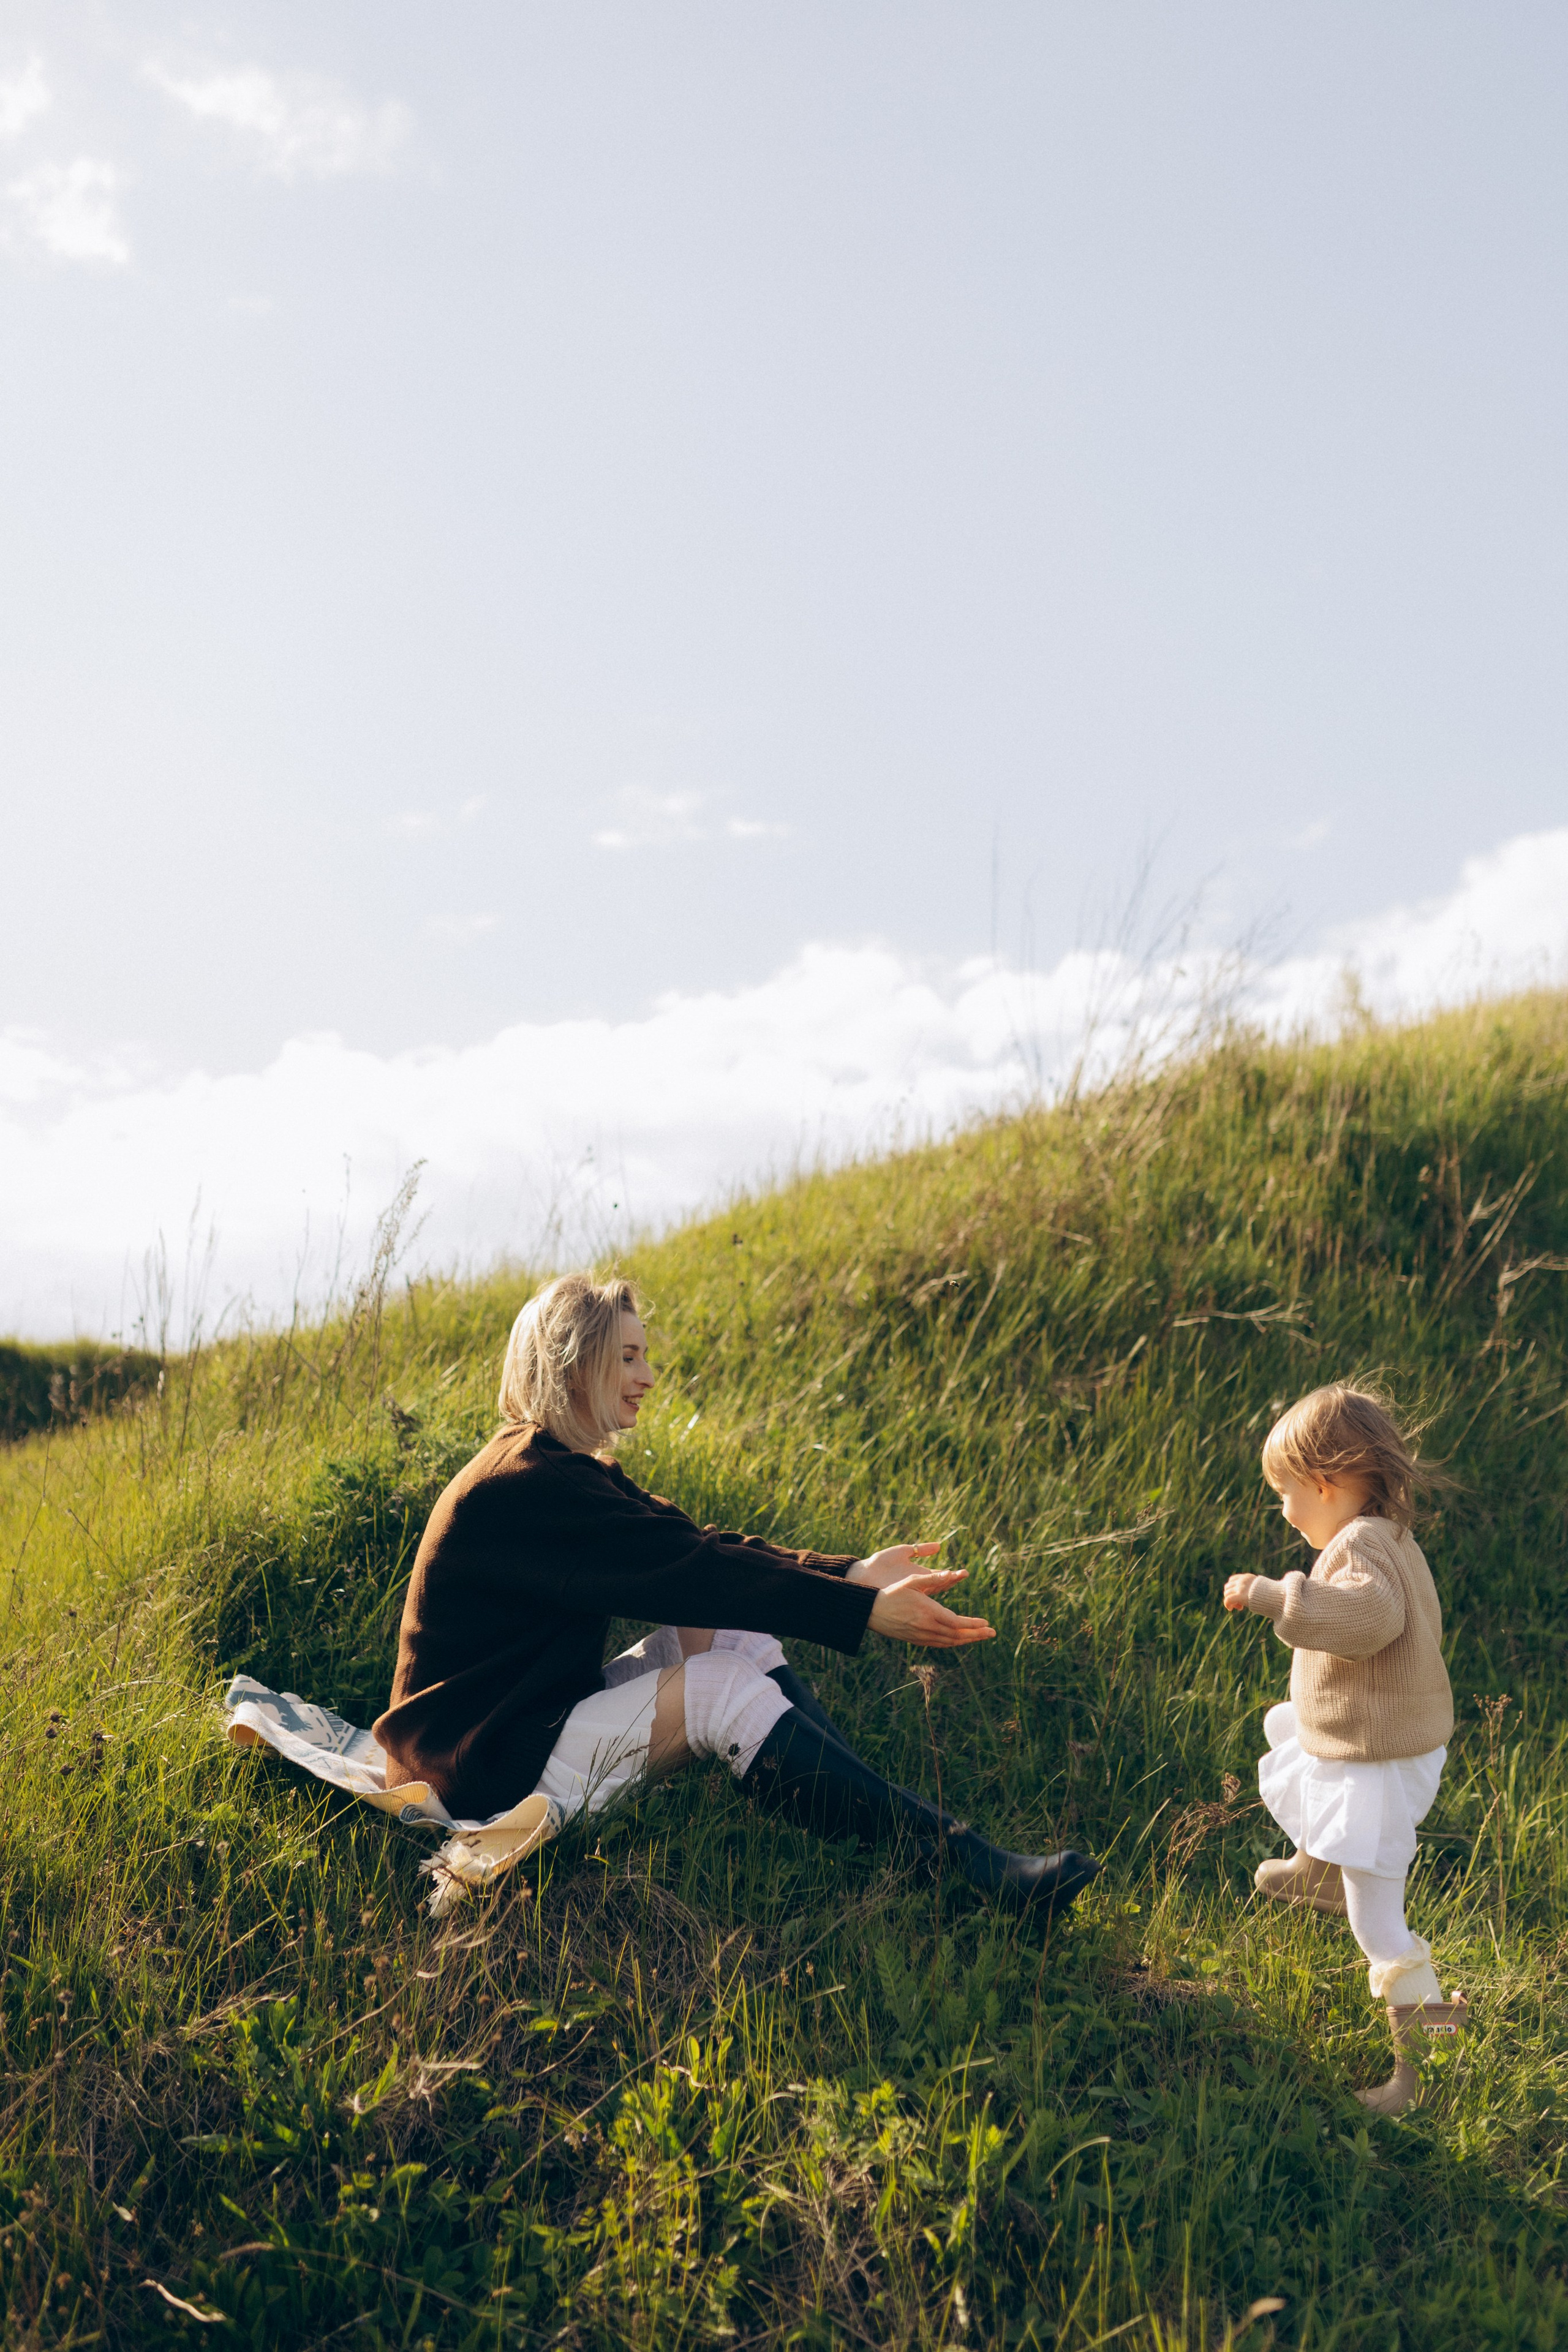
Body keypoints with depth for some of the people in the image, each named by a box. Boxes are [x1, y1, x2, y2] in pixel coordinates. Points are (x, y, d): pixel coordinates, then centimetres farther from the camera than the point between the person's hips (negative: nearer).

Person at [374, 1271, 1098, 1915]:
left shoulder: (567, 1468, 12)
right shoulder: (523, 1487, -21)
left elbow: (699, 1547, 4)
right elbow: (689, 1571, -26)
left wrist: (851, 1573, -9)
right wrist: (865, 1610, -27)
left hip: (542, 1718, 10)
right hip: (486, 1772, -10)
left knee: (731, 1633, -3)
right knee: (729, 1688, -22)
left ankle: (893, 1817, -14)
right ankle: (965, 1861, -25)